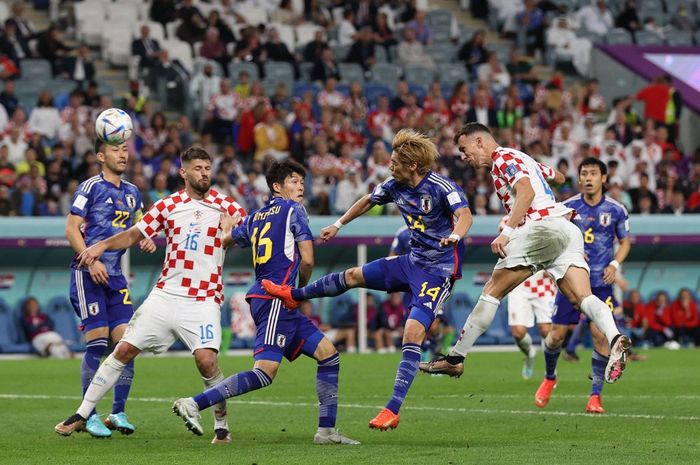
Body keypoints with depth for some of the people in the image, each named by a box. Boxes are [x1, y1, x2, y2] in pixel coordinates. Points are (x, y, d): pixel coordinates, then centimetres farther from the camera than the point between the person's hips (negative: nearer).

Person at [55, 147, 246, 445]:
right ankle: (82, 415, 8)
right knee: (124, 350, -1)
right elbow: (134, 235, 9)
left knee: (206, 359, -21)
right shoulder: (169, 205, 7)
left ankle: (222, 426, -2)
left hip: (203, 300, -2)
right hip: (165, 295, 2)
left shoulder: (224, 206, 1)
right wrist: (101, 245, -7)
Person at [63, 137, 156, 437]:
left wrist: (145, 241, 5)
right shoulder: (91, 187, -5)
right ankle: (89, 415, -1)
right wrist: (91, 261, -20)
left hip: (115, 276, 6)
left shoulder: (131, 192, 15)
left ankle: (118, 412, 7)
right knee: (97, 343, -10)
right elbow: (71, 229, -9)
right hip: (88, 275, -6)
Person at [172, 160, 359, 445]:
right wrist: (301, 290, 11)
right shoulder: (293, 210, -1)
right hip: (275, 299, -9)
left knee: (328, 354, 10)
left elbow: (223, 242, 26)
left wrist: (228, 226, 45)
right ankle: (194, 404, -21)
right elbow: (307, 260, -6)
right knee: (265, 372, -17)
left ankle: (327, 431, 7)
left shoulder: (255, 217, 19)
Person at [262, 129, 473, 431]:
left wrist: (454, 236, -58)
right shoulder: (395, 186, 1)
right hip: (414, 261, 8)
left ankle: (393, 410, -24)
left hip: (439, 270, -8)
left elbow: (465, 215, -37)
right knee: (353, 276, 18)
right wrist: (338, 225, 29)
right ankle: (293, 296, 42)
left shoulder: (441, 187, -21)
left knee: (413, 332, -22)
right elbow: (368, 202, 21)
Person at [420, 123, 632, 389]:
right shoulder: (524, 160, 29)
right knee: (582, 297, -8)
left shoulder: (503, 158, 2)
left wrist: (506, 232, -23)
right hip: (568, 231, 9)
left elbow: (526, 191, -15)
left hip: (542, 225, -9)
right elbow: (558, 177, 44)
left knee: (493, 291, -3)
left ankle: (455, 359, -1)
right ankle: (615, 340, -35)